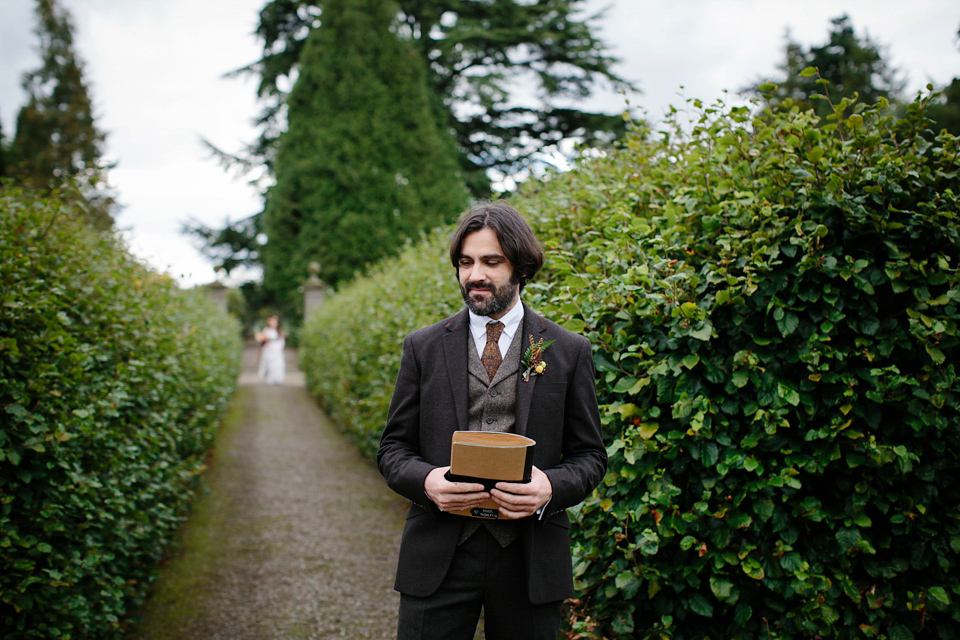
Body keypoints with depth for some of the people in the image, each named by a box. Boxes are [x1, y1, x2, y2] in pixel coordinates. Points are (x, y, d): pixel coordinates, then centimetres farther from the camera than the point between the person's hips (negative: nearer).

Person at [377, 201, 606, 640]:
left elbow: (590, 455, 5)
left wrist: (551, 488, -16)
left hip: (528, 554, 0)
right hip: (438, 554, 1)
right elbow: (394, 447, 8)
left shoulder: (569, 352, 4)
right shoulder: (423, 348, 6)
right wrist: (426, 481, -14)